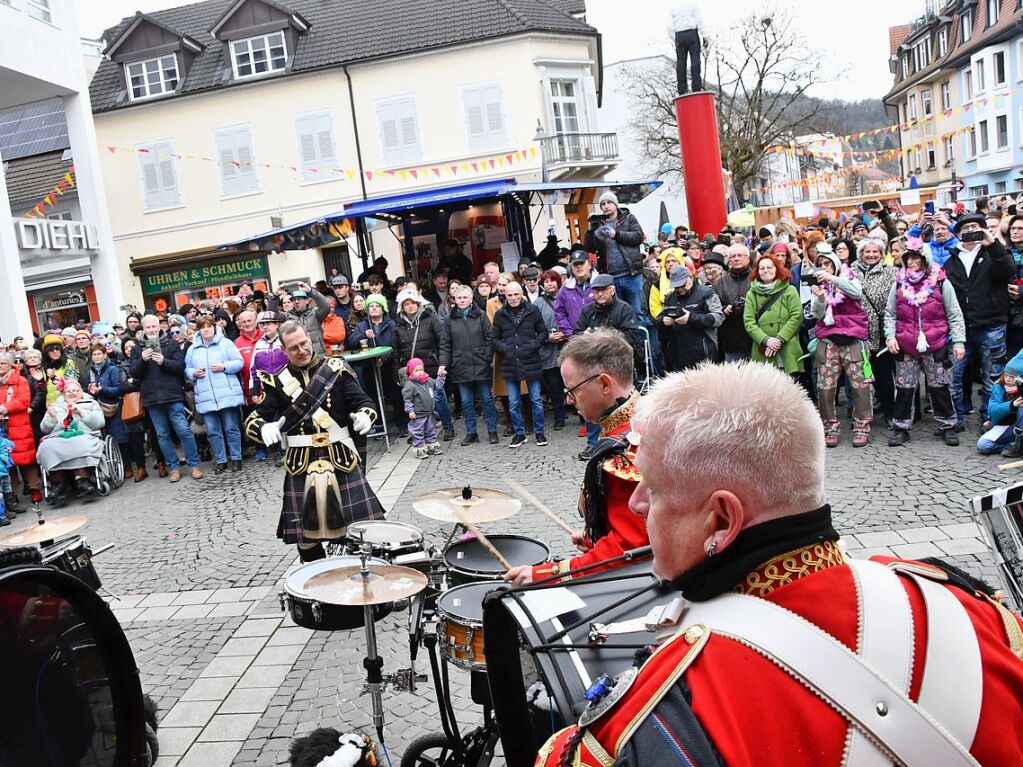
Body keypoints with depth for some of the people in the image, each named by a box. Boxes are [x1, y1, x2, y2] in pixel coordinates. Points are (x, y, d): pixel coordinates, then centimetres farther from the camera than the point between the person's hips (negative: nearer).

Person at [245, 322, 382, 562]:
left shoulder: (337, 368, 2)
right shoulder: (276, 380, 2)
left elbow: (364, 402, 1)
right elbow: (253, 419, -1)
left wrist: (364, 416, -23)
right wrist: (264, 428, -25)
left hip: (341, 457, 0)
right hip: (301, 464, 1)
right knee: (305, 535, 6)